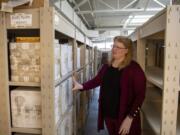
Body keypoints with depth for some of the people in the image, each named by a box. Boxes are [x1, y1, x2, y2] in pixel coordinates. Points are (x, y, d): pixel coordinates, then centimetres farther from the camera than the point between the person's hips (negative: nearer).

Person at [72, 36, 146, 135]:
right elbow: (96, 80, 6)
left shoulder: (134, 69, -16)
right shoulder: (106, 67, 3)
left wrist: (130, 117, -19)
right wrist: (81, 86, -11)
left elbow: (140, 95, -16)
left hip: (124, 117, -5)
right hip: (108, 115, 6)